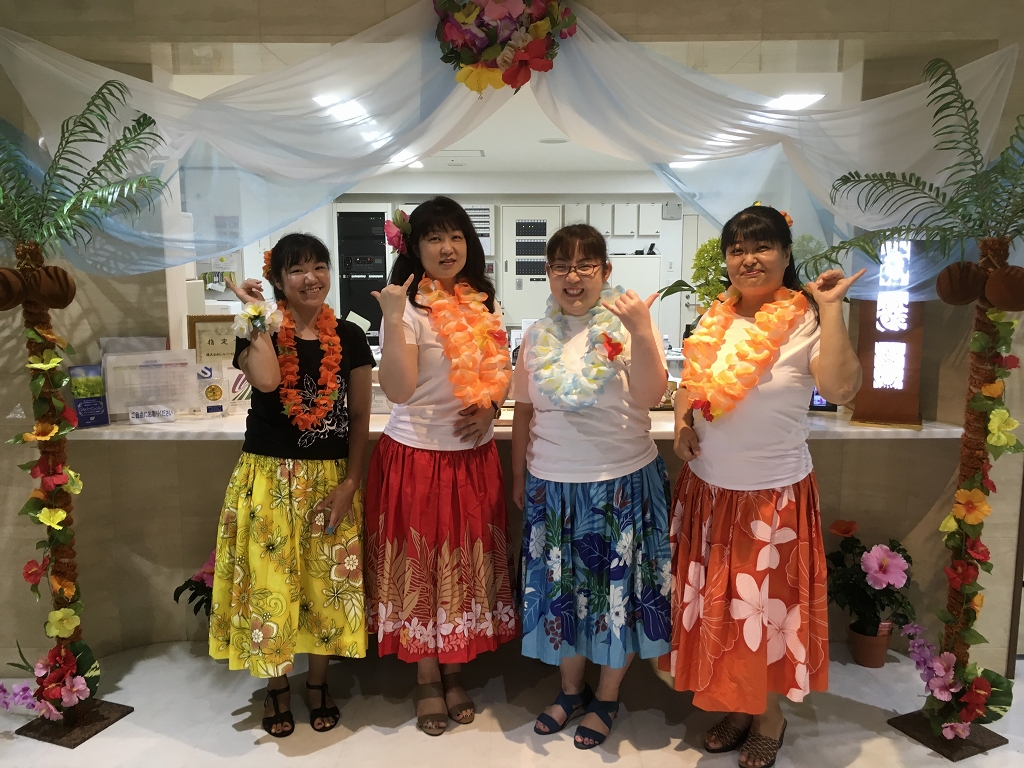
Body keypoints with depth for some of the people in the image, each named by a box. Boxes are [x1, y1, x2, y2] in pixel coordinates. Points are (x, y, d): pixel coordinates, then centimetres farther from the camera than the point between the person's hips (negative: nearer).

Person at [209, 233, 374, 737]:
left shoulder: (349, 337, 1)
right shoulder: (258, 332, -2)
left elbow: (359, 416, 1)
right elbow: (266, 380, -26)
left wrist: (350, 483, -7)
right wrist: (256, 314, -16)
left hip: (331, 480, 1)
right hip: (269, 478, -1)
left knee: (327, 584, 9)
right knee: (270, 582, 6)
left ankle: (318, 684, 32)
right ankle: (276, 687, 31)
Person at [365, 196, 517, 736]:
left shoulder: (481, 304, 6)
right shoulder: (407, 308, -10)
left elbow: (499, 371, 16)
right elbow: (399, 389, -20)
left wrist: (491, 406, -4)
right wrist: (394, 318, -26)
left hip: (474, 455, 5)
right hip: (416, 454, -4)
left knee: (466, 564, 13)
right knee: (420, 565, 8)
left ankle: (453, 671, 33)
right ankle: (427, 679, 28)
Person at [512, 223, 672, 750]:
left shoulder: (626, 325, -7)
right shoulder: (538, 335, 3)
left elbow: (650, 397, -21)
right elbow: (525, 412, 10)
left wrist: (641, 330, -32)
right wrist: (519, 477, 13)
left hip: (623, 481, -3)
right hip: (552, 484, 3)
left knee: (616, 587, 9)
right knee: (560, 587, 14)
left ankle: (607, 697, 32)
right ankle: (570, 689, 37)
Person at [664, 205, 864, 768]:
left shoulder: (805, 320, -12)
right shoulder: (716, 317, 4)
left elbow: (840, 389, -27)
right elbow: (690, 382, 16)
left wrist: (831, 307, -24)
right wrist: (681, 424, -2)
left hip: (774, 494, -5)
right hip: (707, 489, 5)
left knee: (767, 608, 11)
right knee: (717, 607, 17)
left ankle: (770, 716, 36)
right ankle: (736, 707, 39)